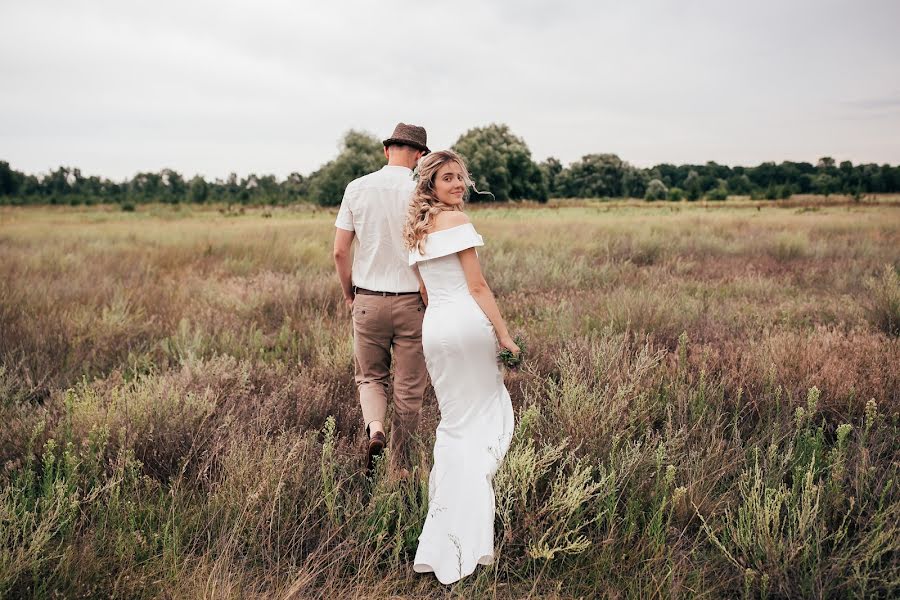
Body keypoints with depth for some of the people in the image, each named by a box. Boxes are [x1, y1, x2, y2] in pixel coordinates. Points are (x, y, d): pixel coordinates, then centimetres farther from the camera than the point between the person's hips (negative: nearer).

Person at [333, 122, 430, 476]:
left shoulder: (357, 188, -1)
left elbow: (340, 251, 0)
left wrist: (348, 294, 14)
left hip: (367, 300, 2)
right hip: (412, 301, -2)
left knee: (370, 377, 20)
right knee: (408, 389, 11)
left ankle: (374, 429, -7)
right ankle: (399, 467, 20)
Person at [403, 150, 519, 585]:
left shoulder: (415, 229, 16)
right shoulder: (456, 220, -8)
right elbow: (477, 286, -11)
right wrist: (504, 335, -8)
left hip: (434, 326, 7)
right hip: (468, 322, -7)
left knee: (455, 422, 17)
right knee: (487, 415, 6)